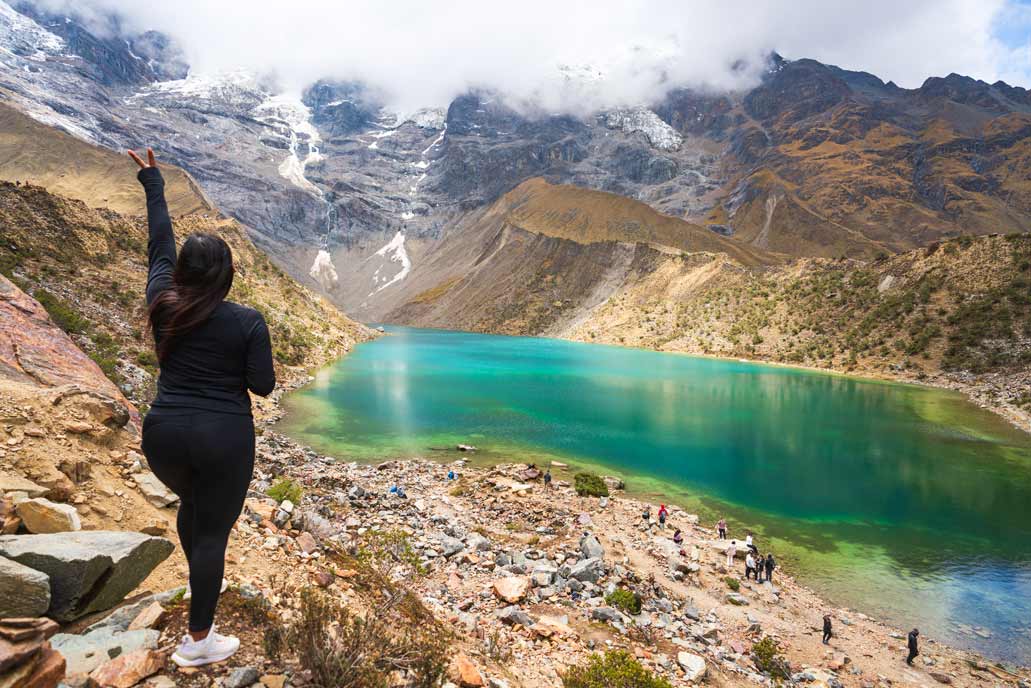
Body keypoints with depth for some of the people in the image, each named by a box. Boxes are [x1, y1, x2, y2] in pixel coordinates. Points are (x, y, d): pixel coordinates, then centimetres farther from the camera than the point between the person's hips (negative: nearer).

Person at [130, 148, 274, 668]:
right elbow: (263, 386, -9)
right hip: (223, 437, -4)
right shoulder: (247, 321, -11)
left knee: (190, 503, 30)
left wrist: (153, 183, 24)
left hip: (164, 432, 5)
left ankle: (199, 585, 49)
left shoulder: (162, 304, -1)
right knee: (214, 529, 6)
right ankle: (198, 641, 16)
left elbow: (159, 244, 13)